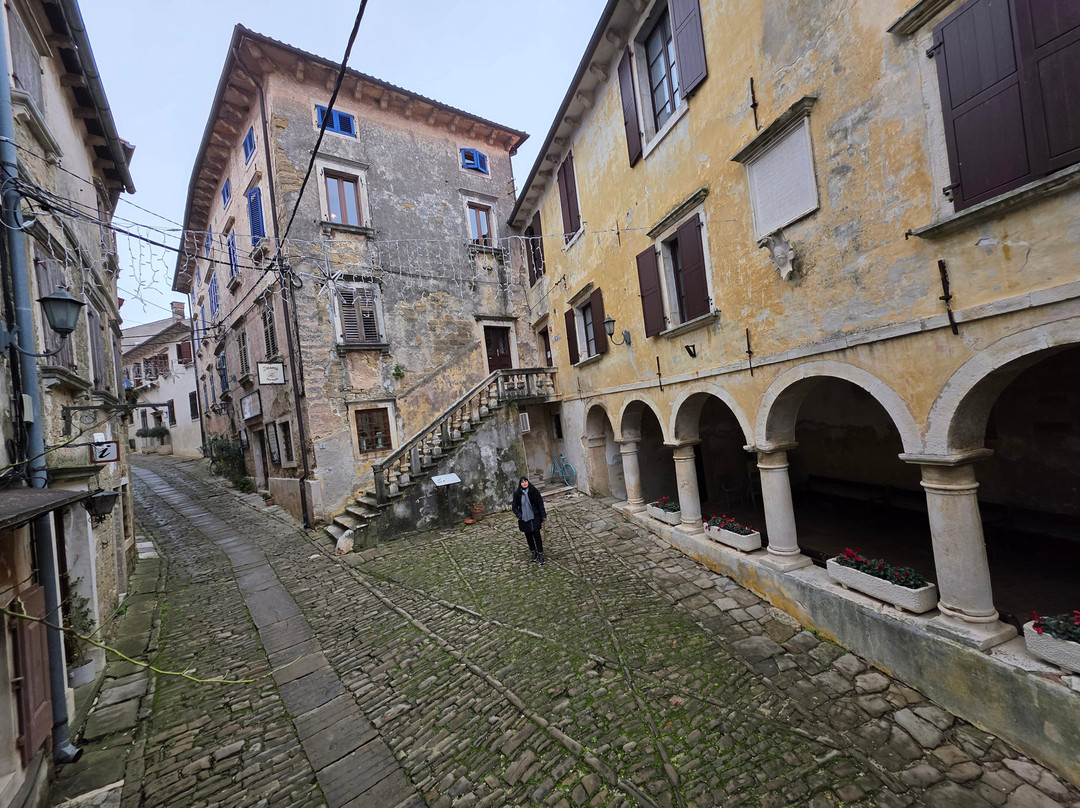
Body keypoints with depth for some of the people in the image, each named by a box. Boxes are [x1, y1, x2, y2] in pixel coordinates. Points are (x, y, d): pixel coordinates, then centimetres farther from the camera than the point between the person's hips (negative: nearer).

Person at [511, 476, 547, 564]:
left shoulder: (534, 492, -8)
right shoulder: (517, 494, -4)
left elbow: (540, 504, -4)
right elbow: (514, 506, 4)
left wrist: (543, 516, -5)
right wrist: (519, 515, -8)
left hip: (534, 518, -2)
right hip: (524, 519, 2)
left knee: (537, 536, -3)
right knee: (528, 536, 13)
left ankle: (540, 554, 8)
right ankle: (533, 553, 29)